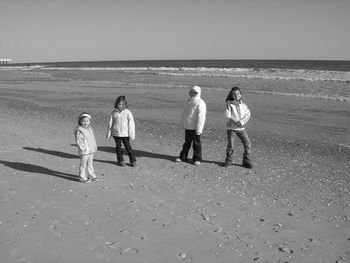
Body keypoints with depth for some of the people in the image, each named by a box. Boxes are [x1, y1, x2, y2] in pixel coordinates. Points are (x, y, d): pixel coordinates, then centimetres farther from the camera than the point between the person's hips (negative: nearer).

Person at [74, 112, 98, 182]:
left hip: (91, 151, 8)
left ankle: (91, 175, 30)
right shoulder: (79, 131, -15)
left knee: (90, 163, 18)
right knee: (83, 164, 1)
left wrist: (95, 147, 12)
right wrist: (83, 148, -20)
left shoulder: (90, 129, 11)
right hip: (84, 151, -8)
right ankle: (82, 177, 10)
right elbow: (78, 141, -17)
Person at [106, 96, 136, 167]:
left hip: (125, 134, -2)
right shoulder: (114, 112, -2)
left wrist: (131, 134, -5)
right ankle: (120, 160, 23)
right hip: (116, 133, 2)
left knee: (128, 147, 1)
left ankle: (133, 161, 13)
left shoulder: (127, 112, -7)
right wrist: (108, 134, 7)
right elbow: (110, 123, 6)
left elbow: (131, 124, -4)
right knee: (118, 147, 10)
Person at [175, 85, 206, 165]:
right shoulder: (187, 102, 10)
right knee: (187, 142, 15)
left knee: (196, 143, 4)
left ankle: (197, 159, 14)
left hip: (195, 128, -6)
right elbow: (184, 114, 18)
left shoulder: (200, 103, -12)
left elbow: (201, 117, -16)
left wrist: (199, 129, -18)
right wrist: (183, 124, 14)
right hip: (187, 126, 6)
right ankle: (183, 157, 22)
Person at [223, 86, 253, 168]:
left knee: (247, 143, -3)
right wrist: (236, 122, -22)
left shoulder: (243, 105, 7)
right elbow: (228, 115, -10)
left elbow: (247, 115, -3)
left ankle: (246, 161, 8)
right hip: (231, 127, -3)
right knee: (230, 145, -3)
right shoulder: (229, 104, -2)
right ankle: (229, 160, 17)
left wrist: (241, 122, -20)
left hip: (241, 128, 3)